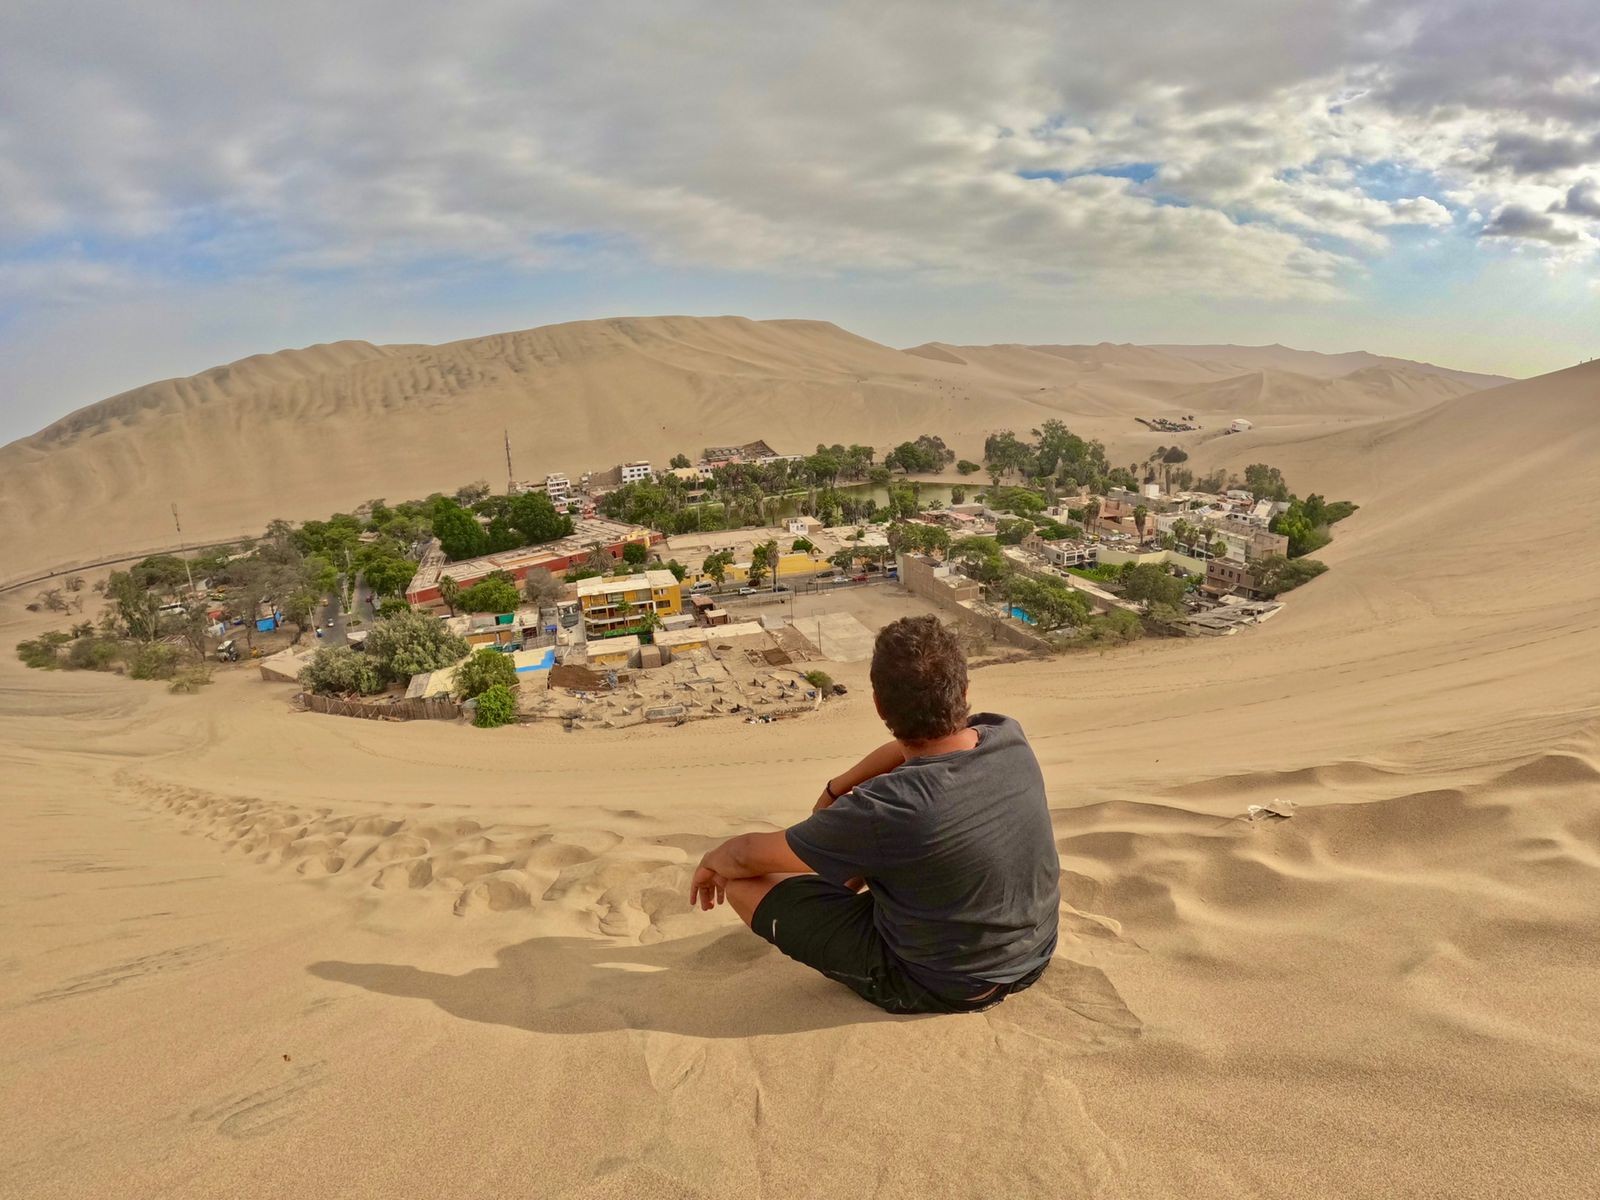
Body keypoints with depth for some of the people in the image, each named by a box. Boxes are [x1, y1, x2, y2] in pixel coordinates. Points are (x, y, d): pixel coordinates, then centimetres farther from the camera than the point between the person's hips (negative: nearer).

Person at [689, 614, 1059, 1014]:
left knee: (744, 882, -1)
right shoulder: (1010, 736, -17)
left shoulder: (885, 809, -34)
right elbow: (914, 746, 6)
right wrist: (837, 787, 12)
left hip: (941, 988, -6)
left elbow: (748, 856, -18)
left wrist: (713, 859, 3)